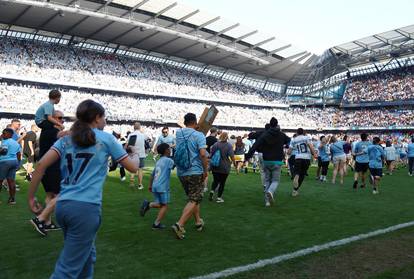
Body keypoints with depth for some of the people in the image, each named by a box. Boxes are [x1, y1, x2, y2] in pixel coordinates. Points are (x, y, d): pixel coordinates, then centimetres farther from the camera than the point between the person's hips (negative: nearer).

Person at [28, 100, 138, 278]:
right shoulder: (106, 139, 2)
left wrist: (30, 197, 7)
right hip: (86, 208, -6)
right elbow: (133, 168, 7)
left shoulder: (66, 139, 13)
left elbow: (41, 165, 0)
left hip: (62, 206, 6)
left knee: (86, 254, 25)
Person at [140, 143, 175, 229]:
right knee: (164, 206, 5)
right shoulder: (168, 160, -4)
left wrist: (150, 185, 31)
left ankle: (148, 204, -7)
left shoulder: (158, 161, 18)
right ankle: (156, 224, 3)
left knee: (159, 204, 18)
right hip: (163, 187, -7)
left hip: (155, 186, 7)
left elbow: (152, 175, 23)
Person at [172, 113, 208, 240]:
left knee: (193, 197, 21)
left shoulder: (178, 133, 6)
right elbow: (202, 153, -23)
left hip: (181, 172, 6)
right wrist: (206, 170, -12)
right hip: (195, 172, -6)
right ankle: (179, 225, -13)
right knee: (194, 200, 0)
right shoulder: (199, 135, -11)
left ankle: (198, 221, 32)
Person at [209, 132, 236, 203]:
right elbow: (232, 156, -16)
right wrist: (234, 163, 2)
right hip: (224, 168, -2)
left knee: (216, 180, 18)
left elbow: (211, 155, 3)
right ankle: (219, 197, 12)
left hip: (215, 167, 3)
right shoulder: (229, 146, -12)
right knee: (222, 182, 10)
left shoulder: (215, 144, -2)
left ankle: (212, 191, -7)